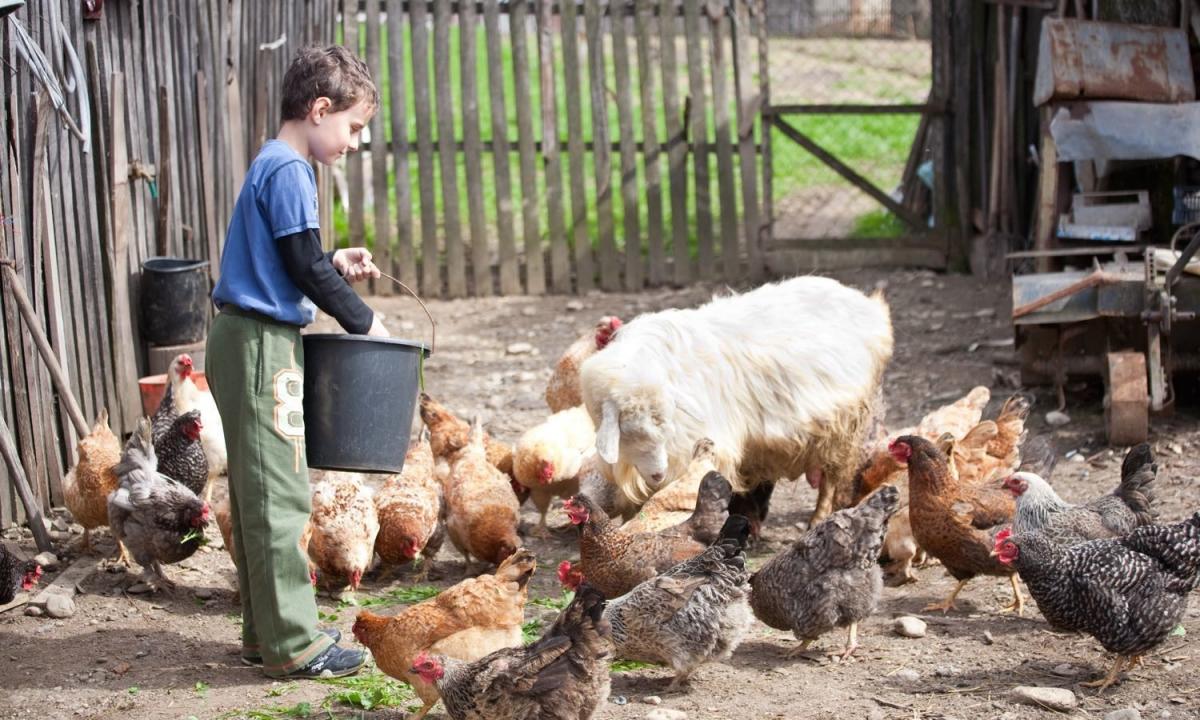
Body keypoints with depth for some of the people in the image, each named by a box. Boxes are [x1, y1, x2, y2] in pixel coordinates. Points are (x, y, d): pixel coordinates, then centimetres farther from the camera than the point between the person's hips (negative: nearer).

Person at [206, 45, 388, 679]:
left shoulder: (271, 167, 16)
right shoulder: (288, 172, -14)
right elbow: (303, 265, -16)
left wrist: (336, 266, 8)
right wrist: (362, 320, -5)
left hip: (243, 342, 11)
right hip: (262, 346, -11)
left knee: (259, 495, 14)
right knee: (280, 495, -7)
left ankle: (265, 632, 21)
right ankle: (293, 644, -4)